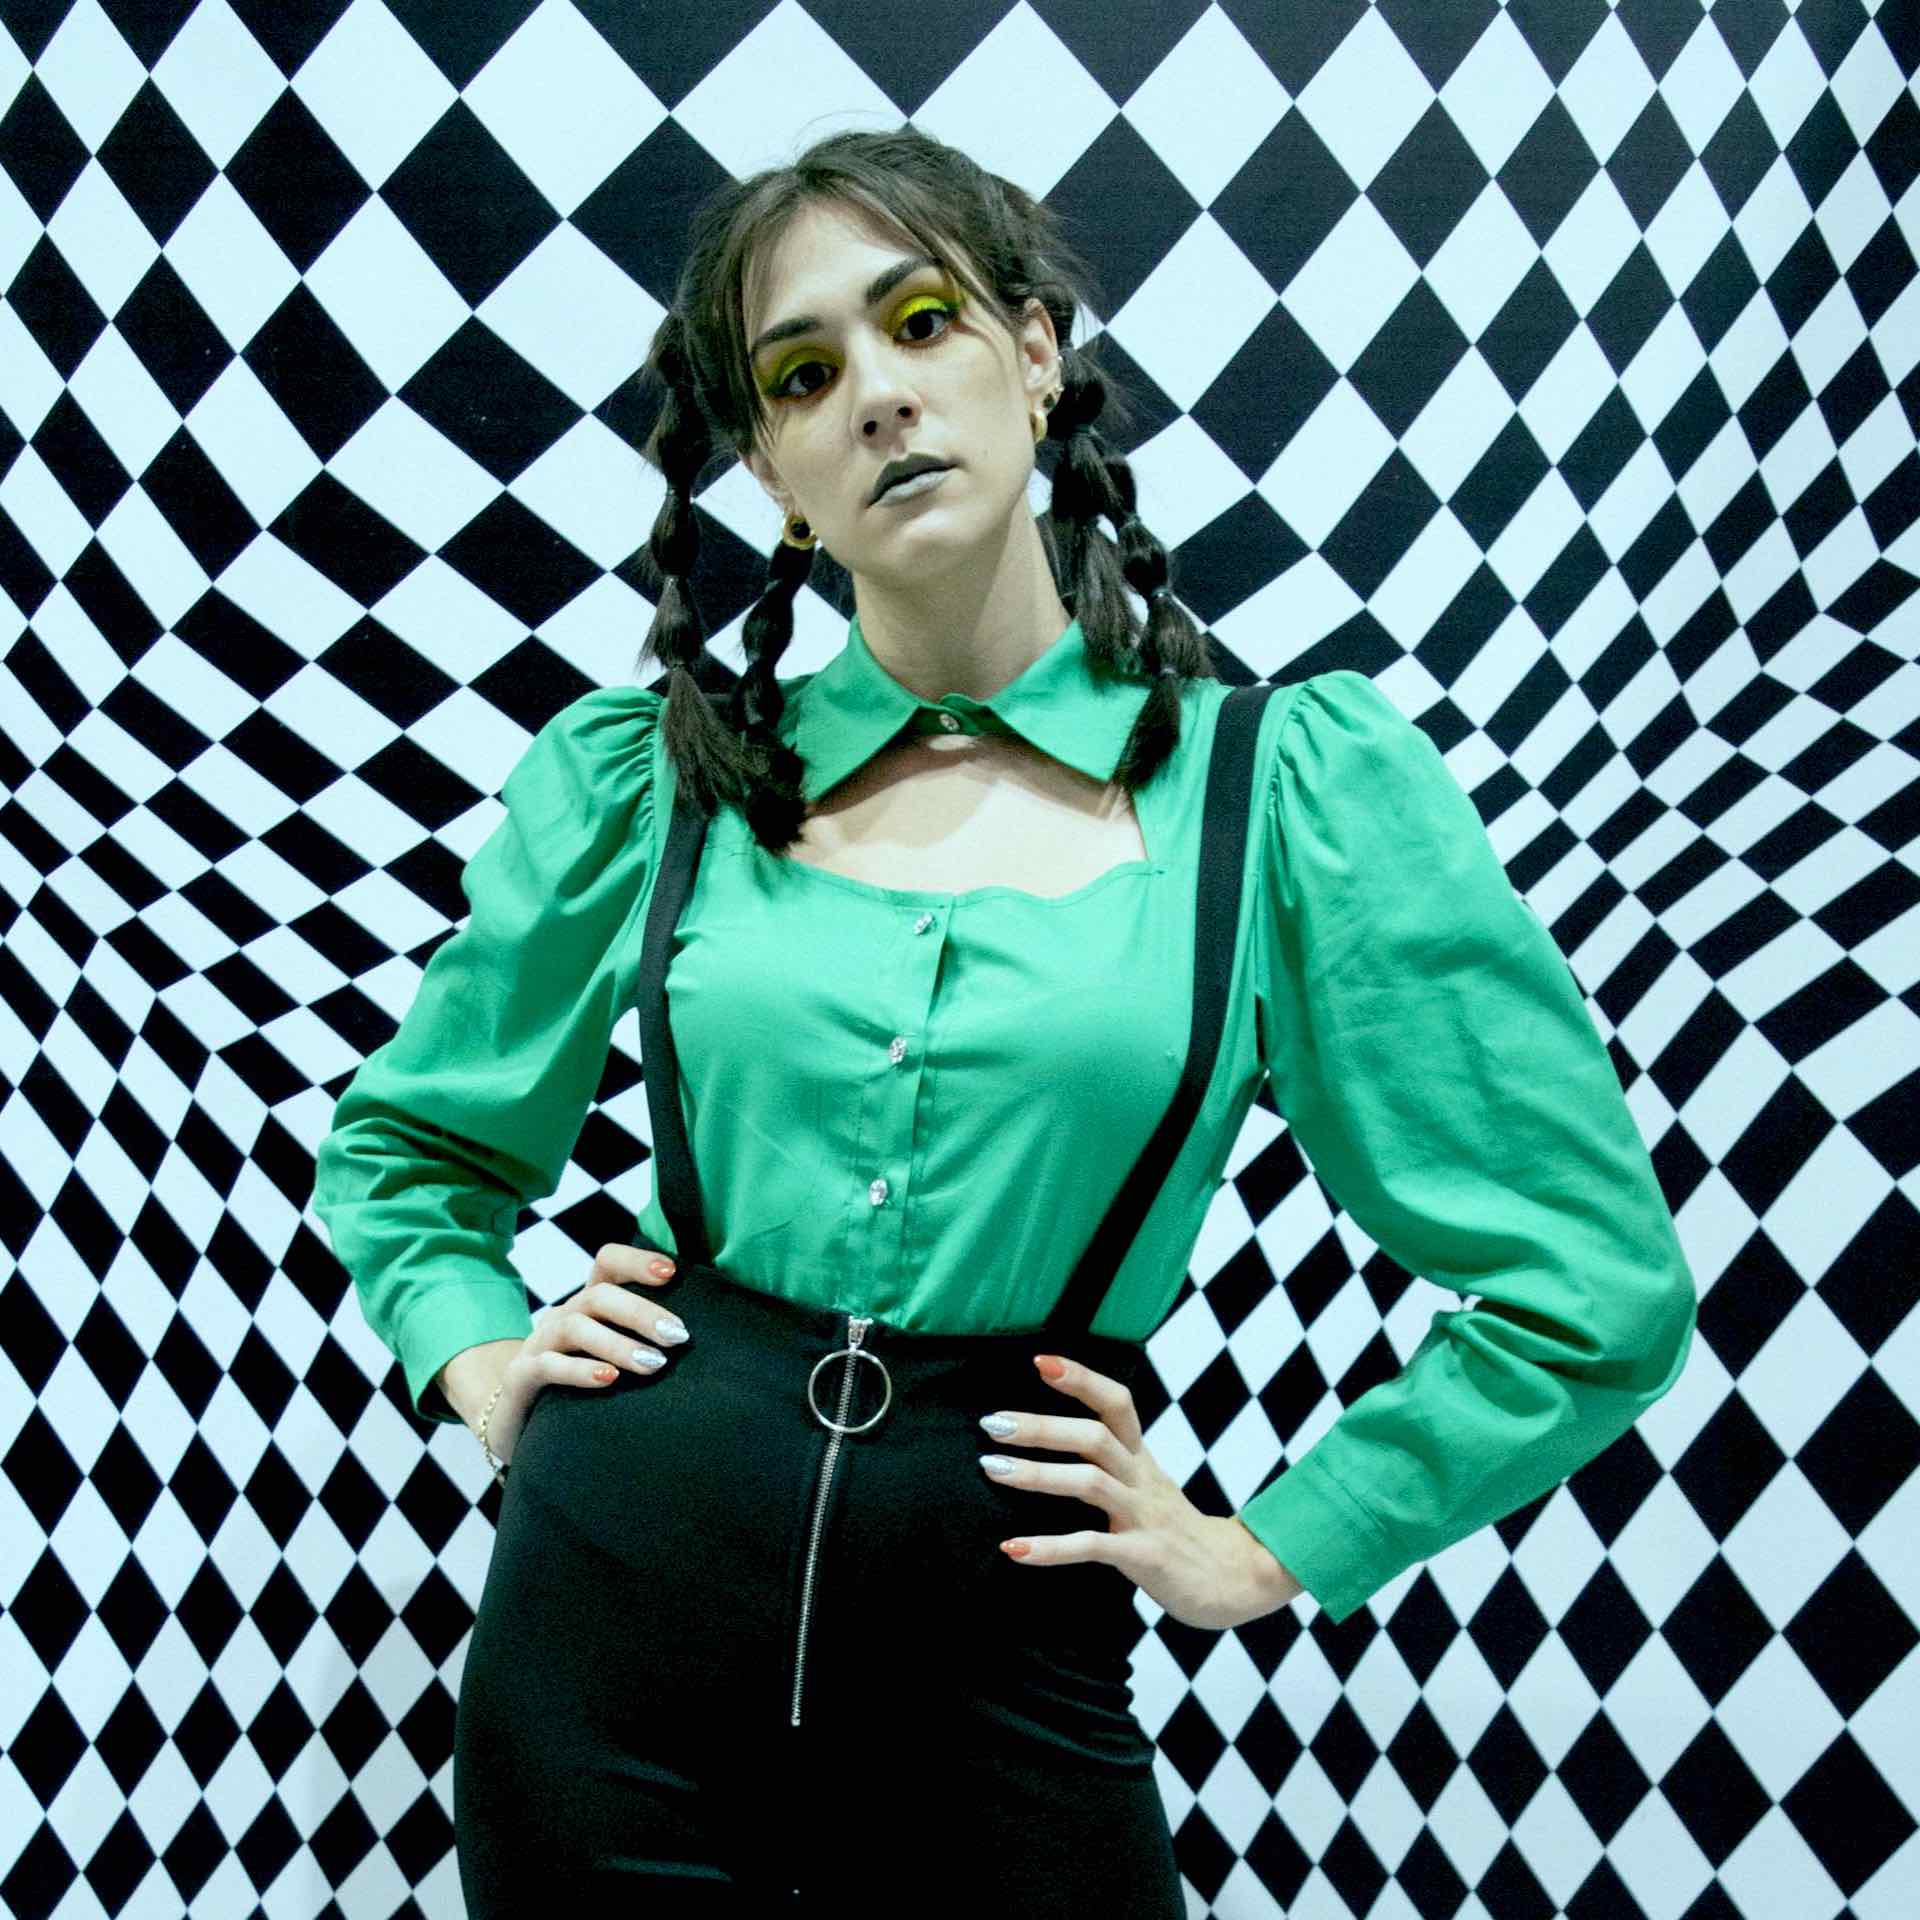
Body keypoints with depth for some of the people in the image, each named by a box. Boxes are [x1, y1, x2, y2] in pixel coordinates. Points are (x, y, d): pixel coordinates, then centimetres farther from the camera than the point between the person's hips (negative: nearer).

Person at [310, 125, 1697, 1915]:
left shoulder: (1295, 779, -7)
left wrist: (1268, 1550, -4)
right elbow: (397, 1142, 16)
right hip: (613, 1590, 2)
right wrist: (480, 1356, 0)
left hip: (999, 1656, -1)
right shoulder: (648, 772, -1)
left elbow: (1591, 1283, -4)